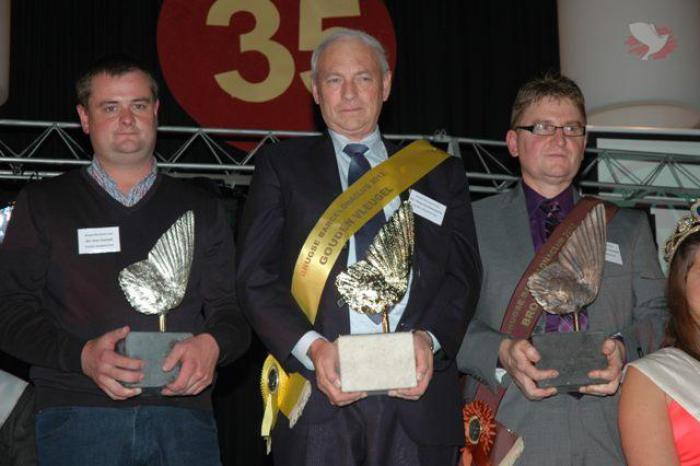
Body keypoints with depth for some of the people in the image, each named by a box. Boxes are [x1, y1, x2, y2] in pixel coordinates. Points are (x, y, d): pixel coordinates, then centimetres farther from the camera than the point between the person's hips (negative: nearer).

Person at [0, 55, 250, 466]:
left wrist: (212, 344, -12)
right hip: (78, 413, -1)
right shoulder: (43, 204, 12)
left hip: (183, 412, 1)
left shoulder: (200, 209, 17)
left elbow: (231, 311, 12)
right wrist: (81, 355, -13)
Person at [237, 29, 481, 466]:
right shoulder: (281, 164, 11)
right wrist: (311, 347, -13)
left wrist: (430, 338, -11)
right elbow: (257, 275, 3)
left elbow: (463, 270, 8)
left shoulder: (440, 172, 15)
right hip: (318, 394, -1)